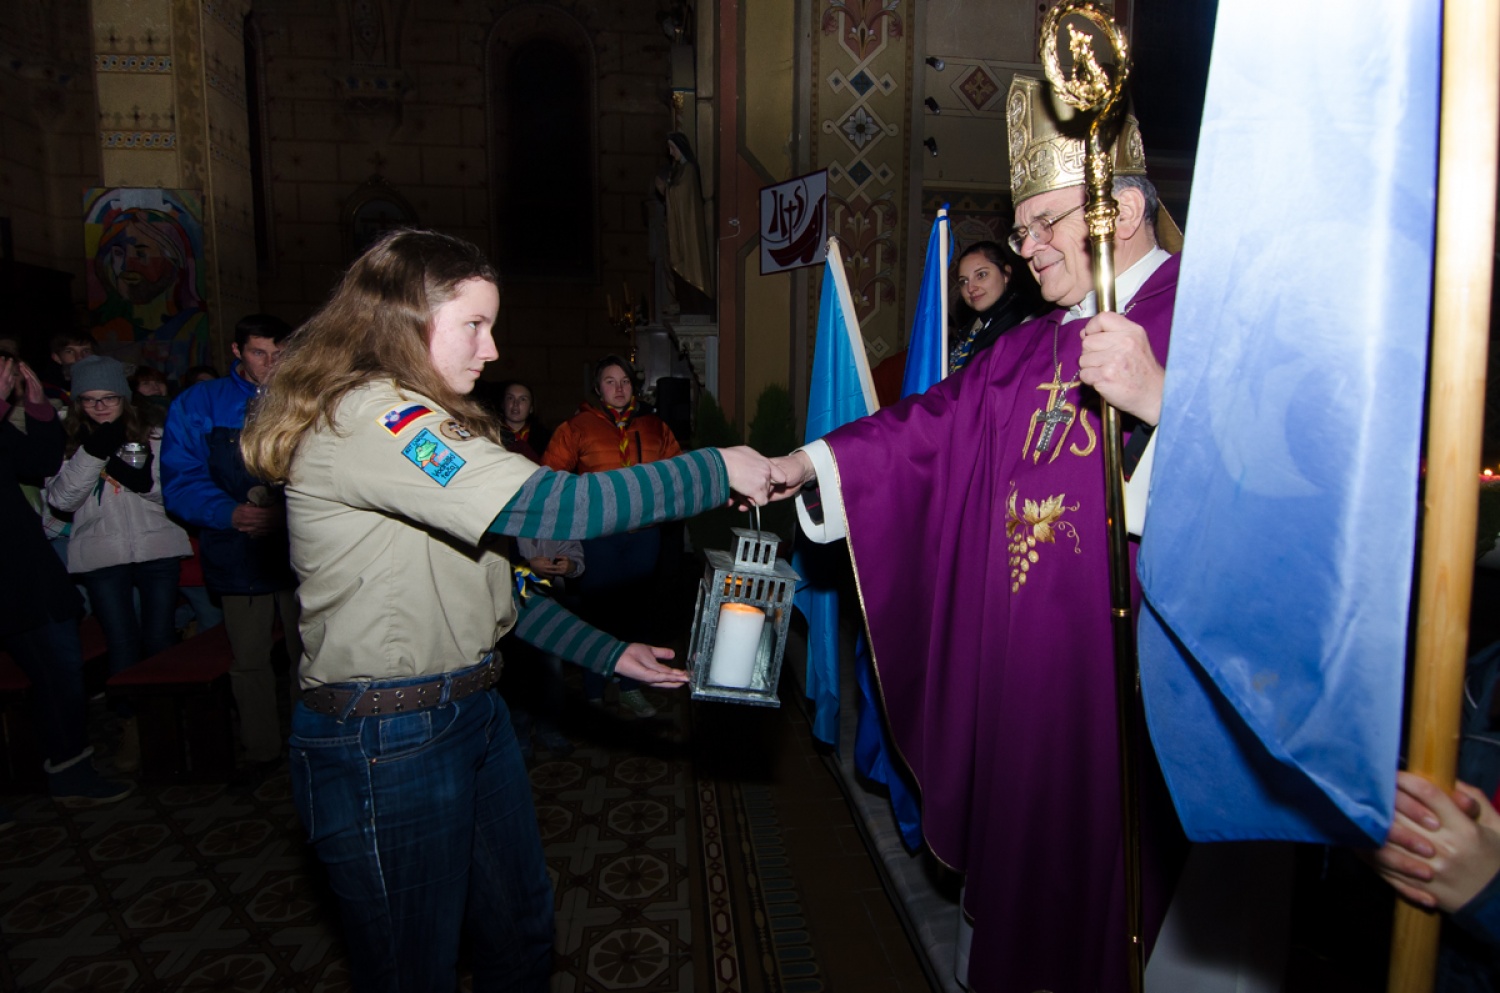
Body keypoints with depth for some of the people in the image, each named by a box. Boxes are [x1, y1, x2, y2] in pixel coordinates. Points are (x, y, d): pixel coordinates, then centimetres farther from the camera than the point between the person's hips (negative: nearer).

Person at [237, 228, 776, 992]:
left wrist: (610, 653, 9)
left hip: (470, 711, 10)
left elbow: (485, 577, 13)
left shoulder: (404, 422, 13)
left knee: (522, 932, 21)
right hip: (387, 742, -9)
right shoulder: (367, 418, -20)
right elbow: (546, 508, -31)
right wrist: (717, 471, -22)